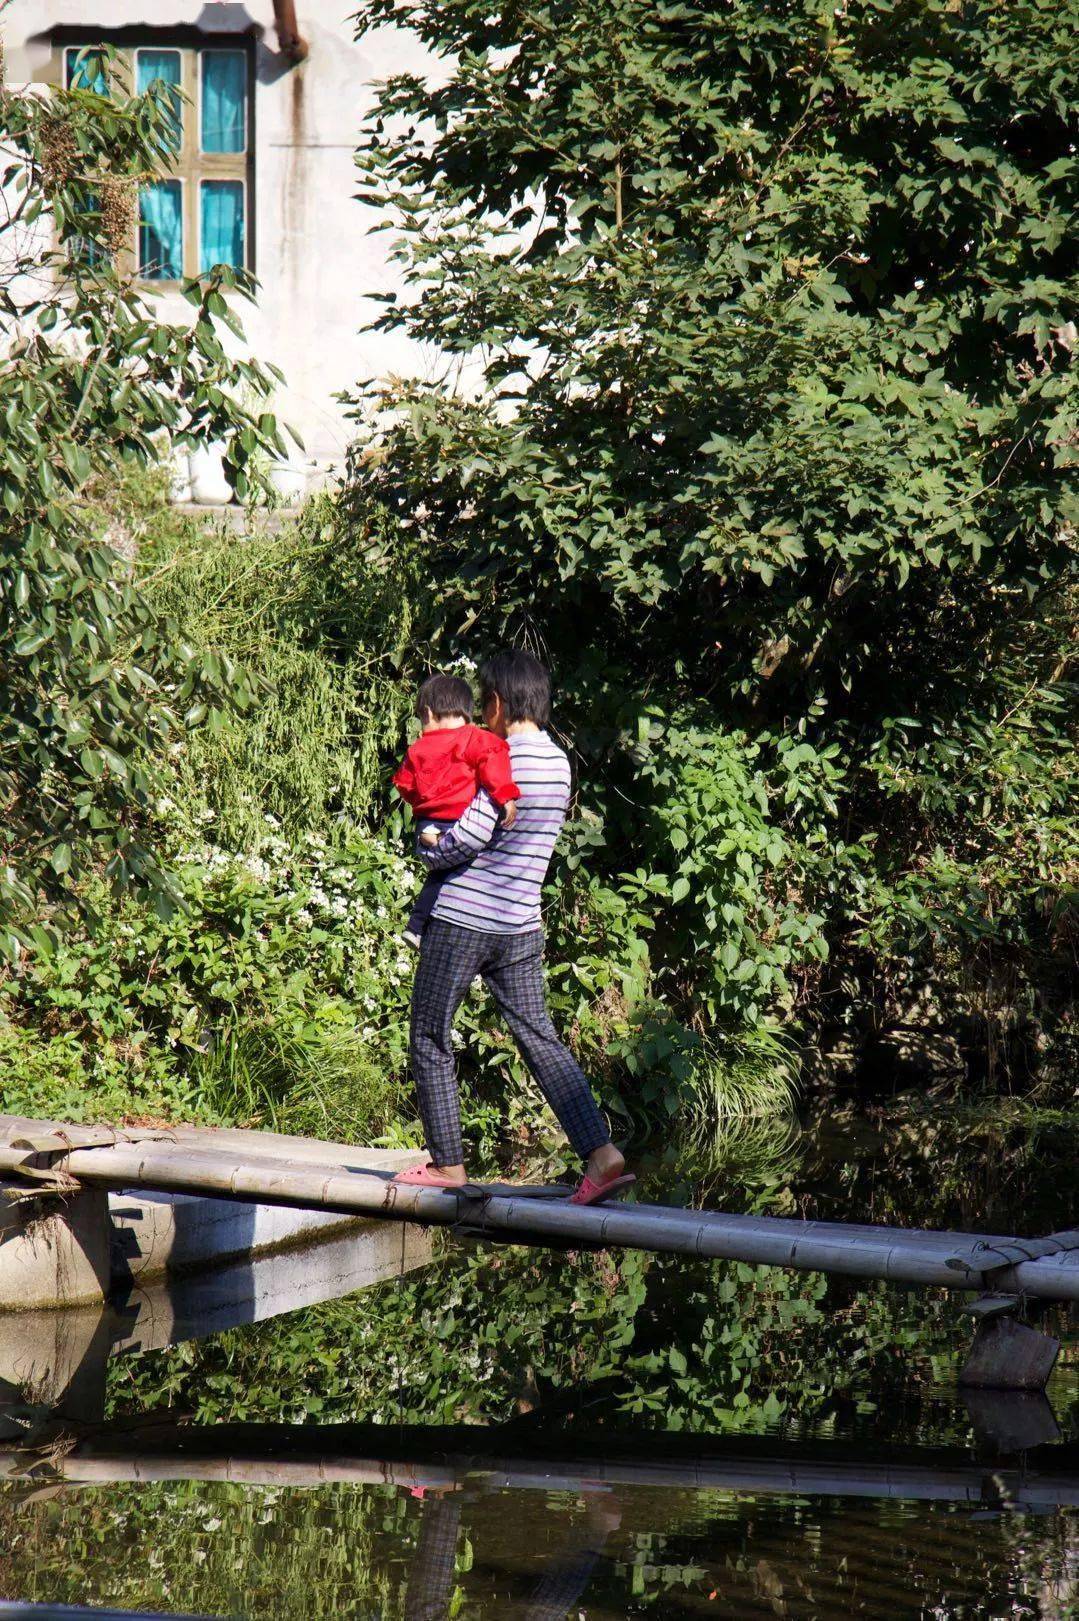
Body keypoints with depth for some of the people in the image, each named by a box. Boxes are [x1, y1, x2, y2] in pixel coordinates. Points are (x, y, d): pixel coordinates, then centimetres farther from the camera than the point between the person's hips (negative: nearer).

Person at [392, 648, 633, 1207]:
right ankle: (601, 1153, -9)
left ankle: (447, 1163, 11)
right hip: (521, 926, 7)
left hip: (461, 919, -7)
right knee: (540, 1038, 5)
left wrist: (427, 849, -2)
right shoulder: (559, 761, 10)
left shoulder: (506, 759, -16)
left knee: (429, 1039, 7)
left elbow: (471, 834, -21)